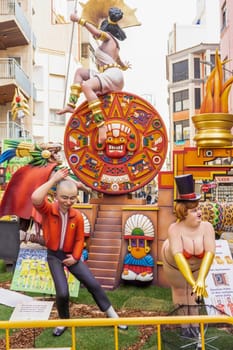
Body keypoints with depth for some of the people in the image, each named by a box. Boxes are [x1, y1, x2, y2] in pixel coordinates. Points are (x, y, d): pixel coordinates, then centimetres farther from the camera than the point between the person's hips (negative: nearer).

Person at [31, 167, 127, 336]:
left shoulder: (77, 216, -9)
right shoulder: (48, 210, -16)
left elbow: (79, 239, 2)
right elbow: (35, 198, -39)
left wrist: (75, 257, -9)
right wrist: (53, 180, -32)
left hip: (71, 255, 2)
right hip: (54, 255, -2)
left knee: (93, 283, 1)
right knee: (62, 292, -12)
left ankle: (112, 315, 18)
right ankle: (64, 321, 19)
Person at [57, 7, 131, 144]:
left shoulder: (108, 38, 5)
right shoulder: (113, 44, 31)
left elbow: (97, 32, -18)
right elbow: (118, 59, 51)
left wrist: (80, 20, -15)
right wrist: (124, 66, 73)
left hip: (112, 74, -10)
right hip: (108, 76, 10)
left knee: (86, 86, -34)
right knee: (80, 72, 20)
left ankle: (102, 126, -44)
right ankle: (71, 105, 2)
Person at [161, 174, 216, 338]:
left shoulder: (207, 227, -32)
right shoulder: (175, 229, -37)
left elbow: (210, 253, -41)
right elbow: (178, 256, -44)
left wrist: (201, 280, -52)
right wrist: (193, 282, -52)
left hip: (198, 265, 2)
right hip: (175, 265, -1)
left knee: (194, 291, 7)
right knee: (180, 291, 10)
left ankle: (193, 322, 27)